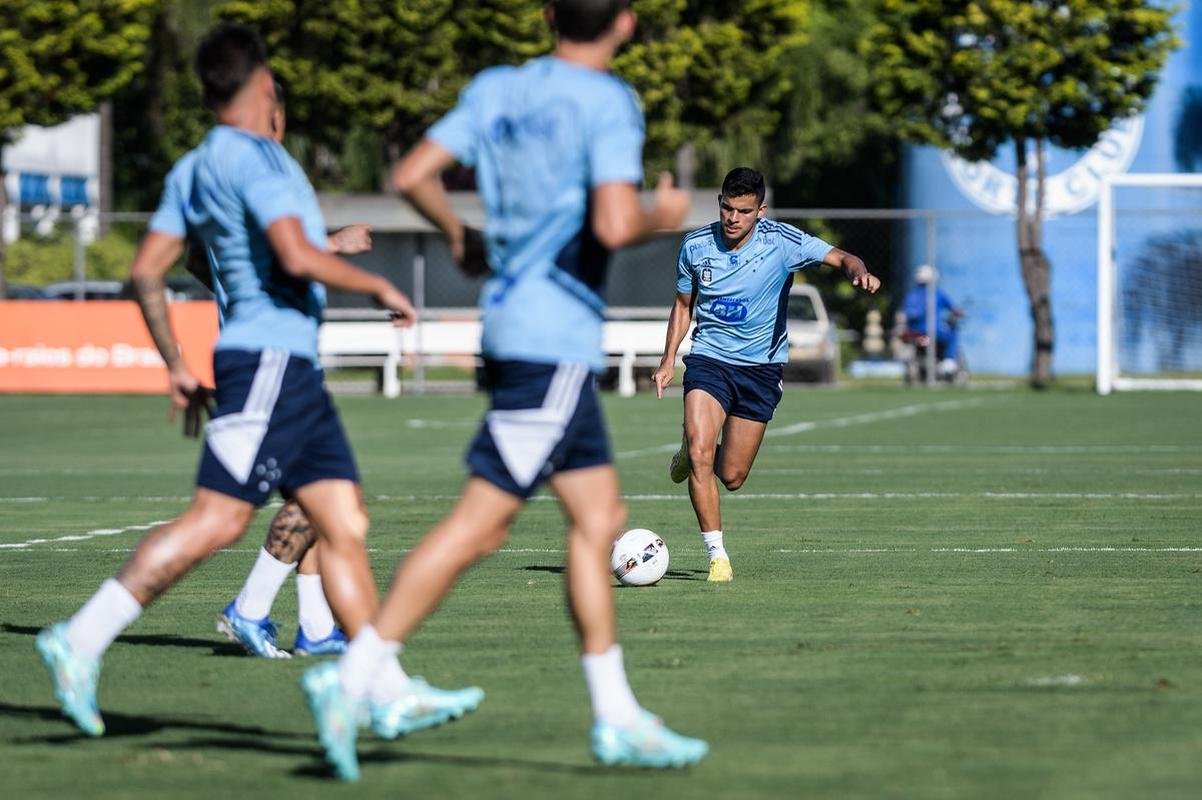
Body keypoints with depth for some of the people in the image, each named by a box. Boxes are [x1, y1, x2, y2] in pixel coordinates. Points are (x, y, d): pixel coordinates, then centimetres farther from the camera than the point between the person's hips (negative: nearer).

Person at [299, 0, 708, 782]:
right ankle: (353, 679, -10)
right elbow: (614, 225, -23)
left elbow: (412, 175, 3)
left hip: (512, 326, 8)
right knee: (479, 522, -8)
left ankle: (618, 718, 16)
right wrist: (662, 217, -2)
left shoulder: (496, 89, 8)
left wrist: (459, 234, 20)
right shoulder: (608, 103, -12)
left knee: (600, 517, 13)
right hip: (557, 343, -8)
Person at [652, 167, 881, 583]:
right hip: (709, 360, 0)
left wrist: (858, 271, -38)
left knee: (731, 477, 4)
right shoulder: (695, 246, -5)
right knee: (700, 456, -22)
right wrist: (668, 360, 3)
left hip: (761, 367, 0)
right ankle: (717, 554, -11)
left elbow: (840, 257, -14)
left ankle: (694, 450, 40)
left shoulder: (782, 242, -12)